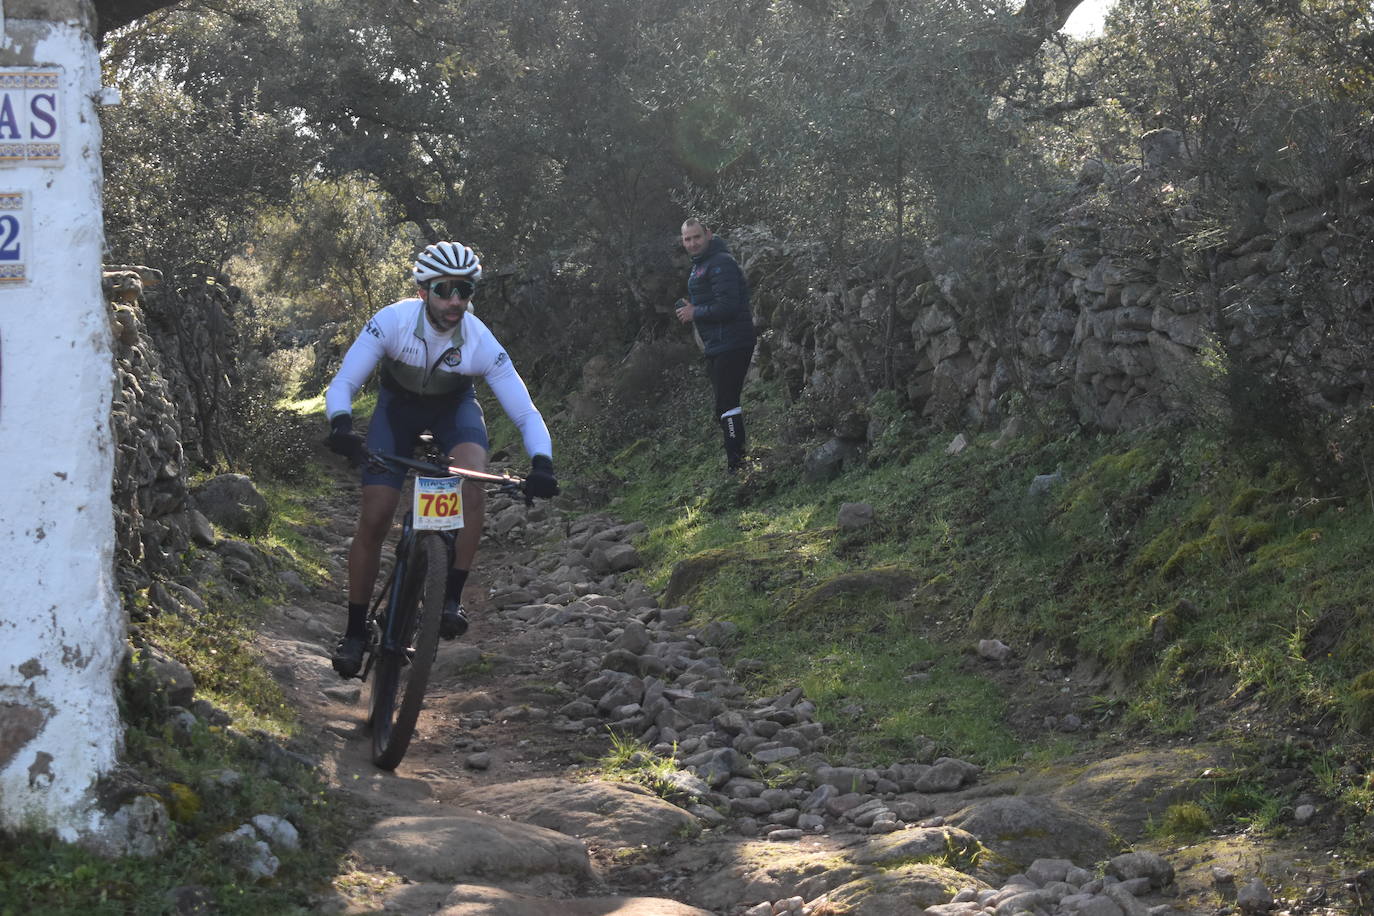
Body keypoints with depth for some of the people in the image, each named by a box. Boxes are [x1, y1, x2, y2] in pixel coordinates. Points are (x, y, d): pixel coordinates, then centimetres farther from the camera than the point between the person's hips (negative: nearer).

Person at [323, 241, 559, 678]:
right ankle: (355, 630, 4)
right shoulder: (392, 321, -31)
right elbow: (342, 384, -28)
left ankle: (452, 597, -20)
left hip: (454, 406, 0)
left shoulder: (481, 343, -30)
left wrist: (542, 464, -44)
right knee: (374, 518, -11)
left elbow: (526, 413, -26)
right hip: (398, 404, 0)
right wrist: (341, 426, -49)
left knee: (473, 482, -31)